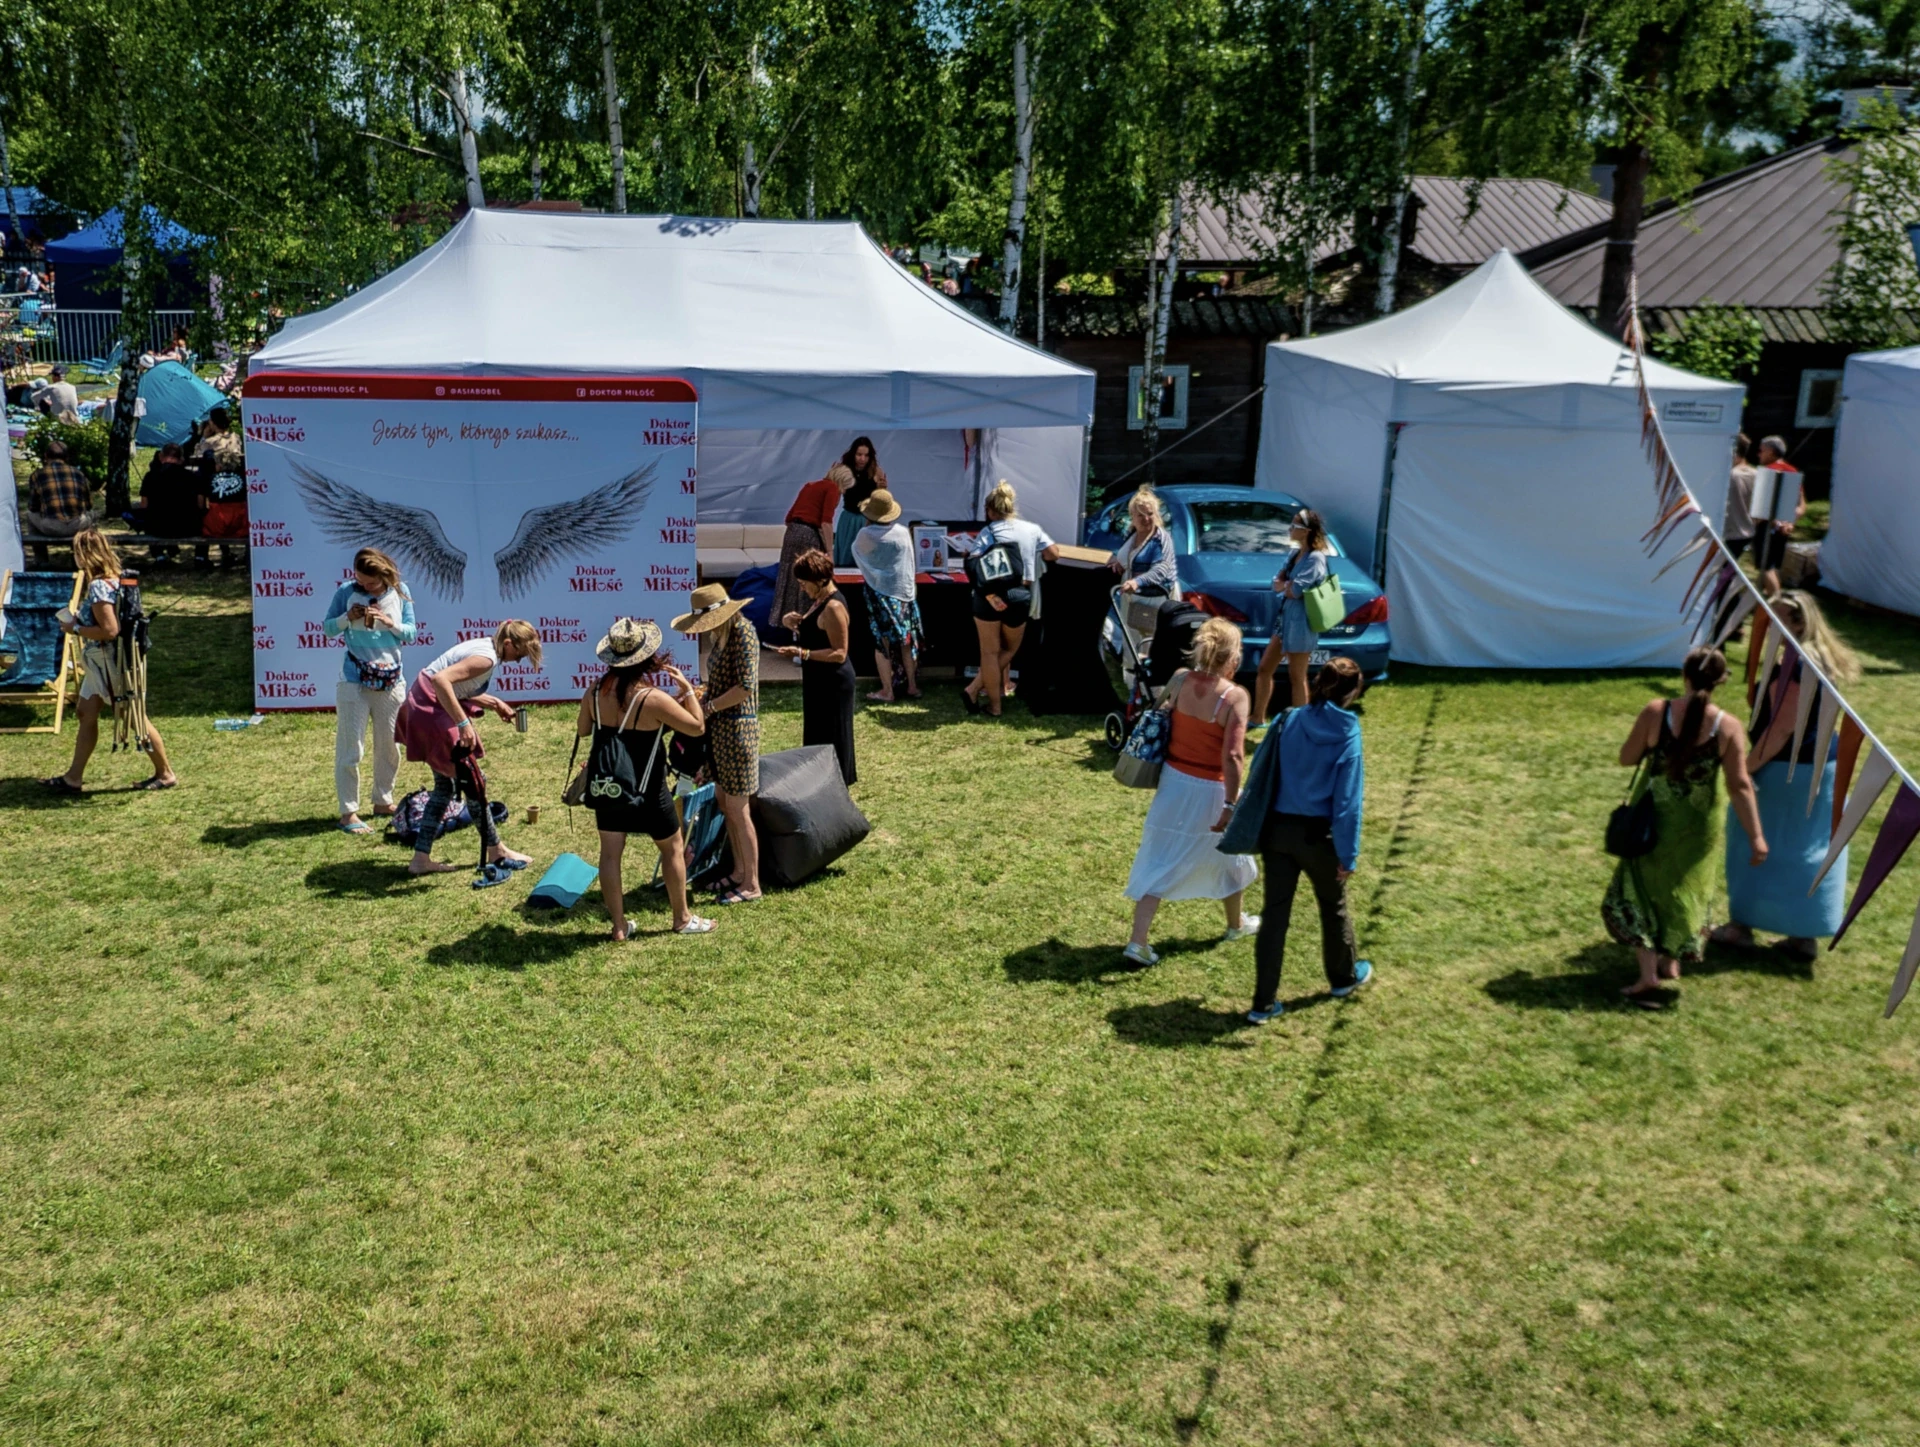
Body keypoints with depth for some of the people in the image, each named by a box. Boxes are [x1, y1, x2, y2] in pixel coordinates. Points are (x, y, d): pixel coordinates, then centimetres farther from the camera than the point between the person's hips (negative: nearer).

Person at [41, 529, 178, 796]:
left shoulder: (98, 586, -22)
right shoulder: (113, 579, 7)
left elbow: (110, 630, -27)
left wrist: (75, 629, -14)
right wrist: (81, 618, 10)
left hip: (109, 661, -10)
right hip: (100, 662, 10)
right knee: (87, 713, 13)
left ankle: (165, 774, 11)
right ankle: (73, 778, 19)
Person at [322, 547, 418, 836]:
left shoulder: (399, 592, 0)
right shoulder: (346, 592, -5)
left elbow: (411, 632, 3)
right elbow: (327, 628, 2)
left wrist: (389, 623, -16)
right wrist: (348, 618, -17)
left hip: (391, 679, 3)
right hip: (354, 679, -3)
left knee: (390, 746, 12)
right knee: (350, 748, -3)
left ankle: (383, 801, 28)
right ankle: (348, 812, 2)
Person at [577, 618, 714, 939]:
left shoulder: (596, 691, -7)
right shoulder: (653, 699, -23)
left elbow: (583, 729, 9)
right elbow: (697, 727, -14)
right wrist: (688, 689, -5)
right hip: (645, 789, -5)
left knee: (610, 853, 11)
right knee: (673, 848, 14)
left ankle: (619, 925, 18)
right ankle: (682, 919, 25)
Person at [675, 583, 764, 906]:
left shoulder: (742, 633, -17)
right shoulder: (722, 634, 10)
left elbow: (745, 687, -23)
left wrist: (707, 707, -17)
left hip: (737, 727, -9)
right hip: (720, 725, 10)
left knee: (737, 807, -3)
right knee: (723, 800, 16)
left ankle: (751, 884, 7)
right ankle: (739, 871, 28)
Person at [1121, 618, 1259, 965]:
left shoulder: (1179, 680, -8)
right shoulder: (1235, 696, -21)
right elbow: (1233, 757, -25)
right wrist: (1231, 804, -20)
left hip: (1174, 781, 4)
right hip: (1211, 790, -4)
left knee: (1159, 862, 10)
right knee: (1229, 855, 23)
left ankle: (1138, 942, 4)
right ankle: (1236, 924, 45)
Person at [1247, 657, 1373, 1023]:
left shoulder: (1291, 722, -3)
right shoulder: (1347, 738, -13)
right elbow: (1347, 803, -14)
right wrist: (1349, 854, -7)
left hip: (1277, 829, 3)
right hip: (1318, 835, -3)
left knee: (1275, 913, 8)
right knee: (1333, 906, 21)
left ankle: (1264, 1003, 10)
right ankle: (1344, 977, 44)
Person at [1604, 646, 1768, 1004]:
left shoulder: (1656, 712, -16)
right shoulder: (1729, 728, -14)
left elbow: (1627, 758, -7)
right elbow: (1740, 786, -13)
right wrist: (1756, 836, -8)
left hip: (1653, 816, -1)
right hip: (1698, 824, 1)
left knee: (1641, 886, 11)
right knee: (1684, 887, 22)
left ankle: (1648, 973, 0)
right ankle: (1671, 961, 35)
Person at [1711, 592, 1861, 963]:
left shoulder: (1796, 665, -21)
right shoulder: (1820, 659, 8)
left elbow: (1781, 728, -22)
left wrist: (1748, 766, -17)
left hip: (1788, 769, -9)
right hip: (1822, 764, 9)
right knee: (1807, 849, 13)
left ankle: (1742, 925, 15)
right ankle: (1805, 935, 20)